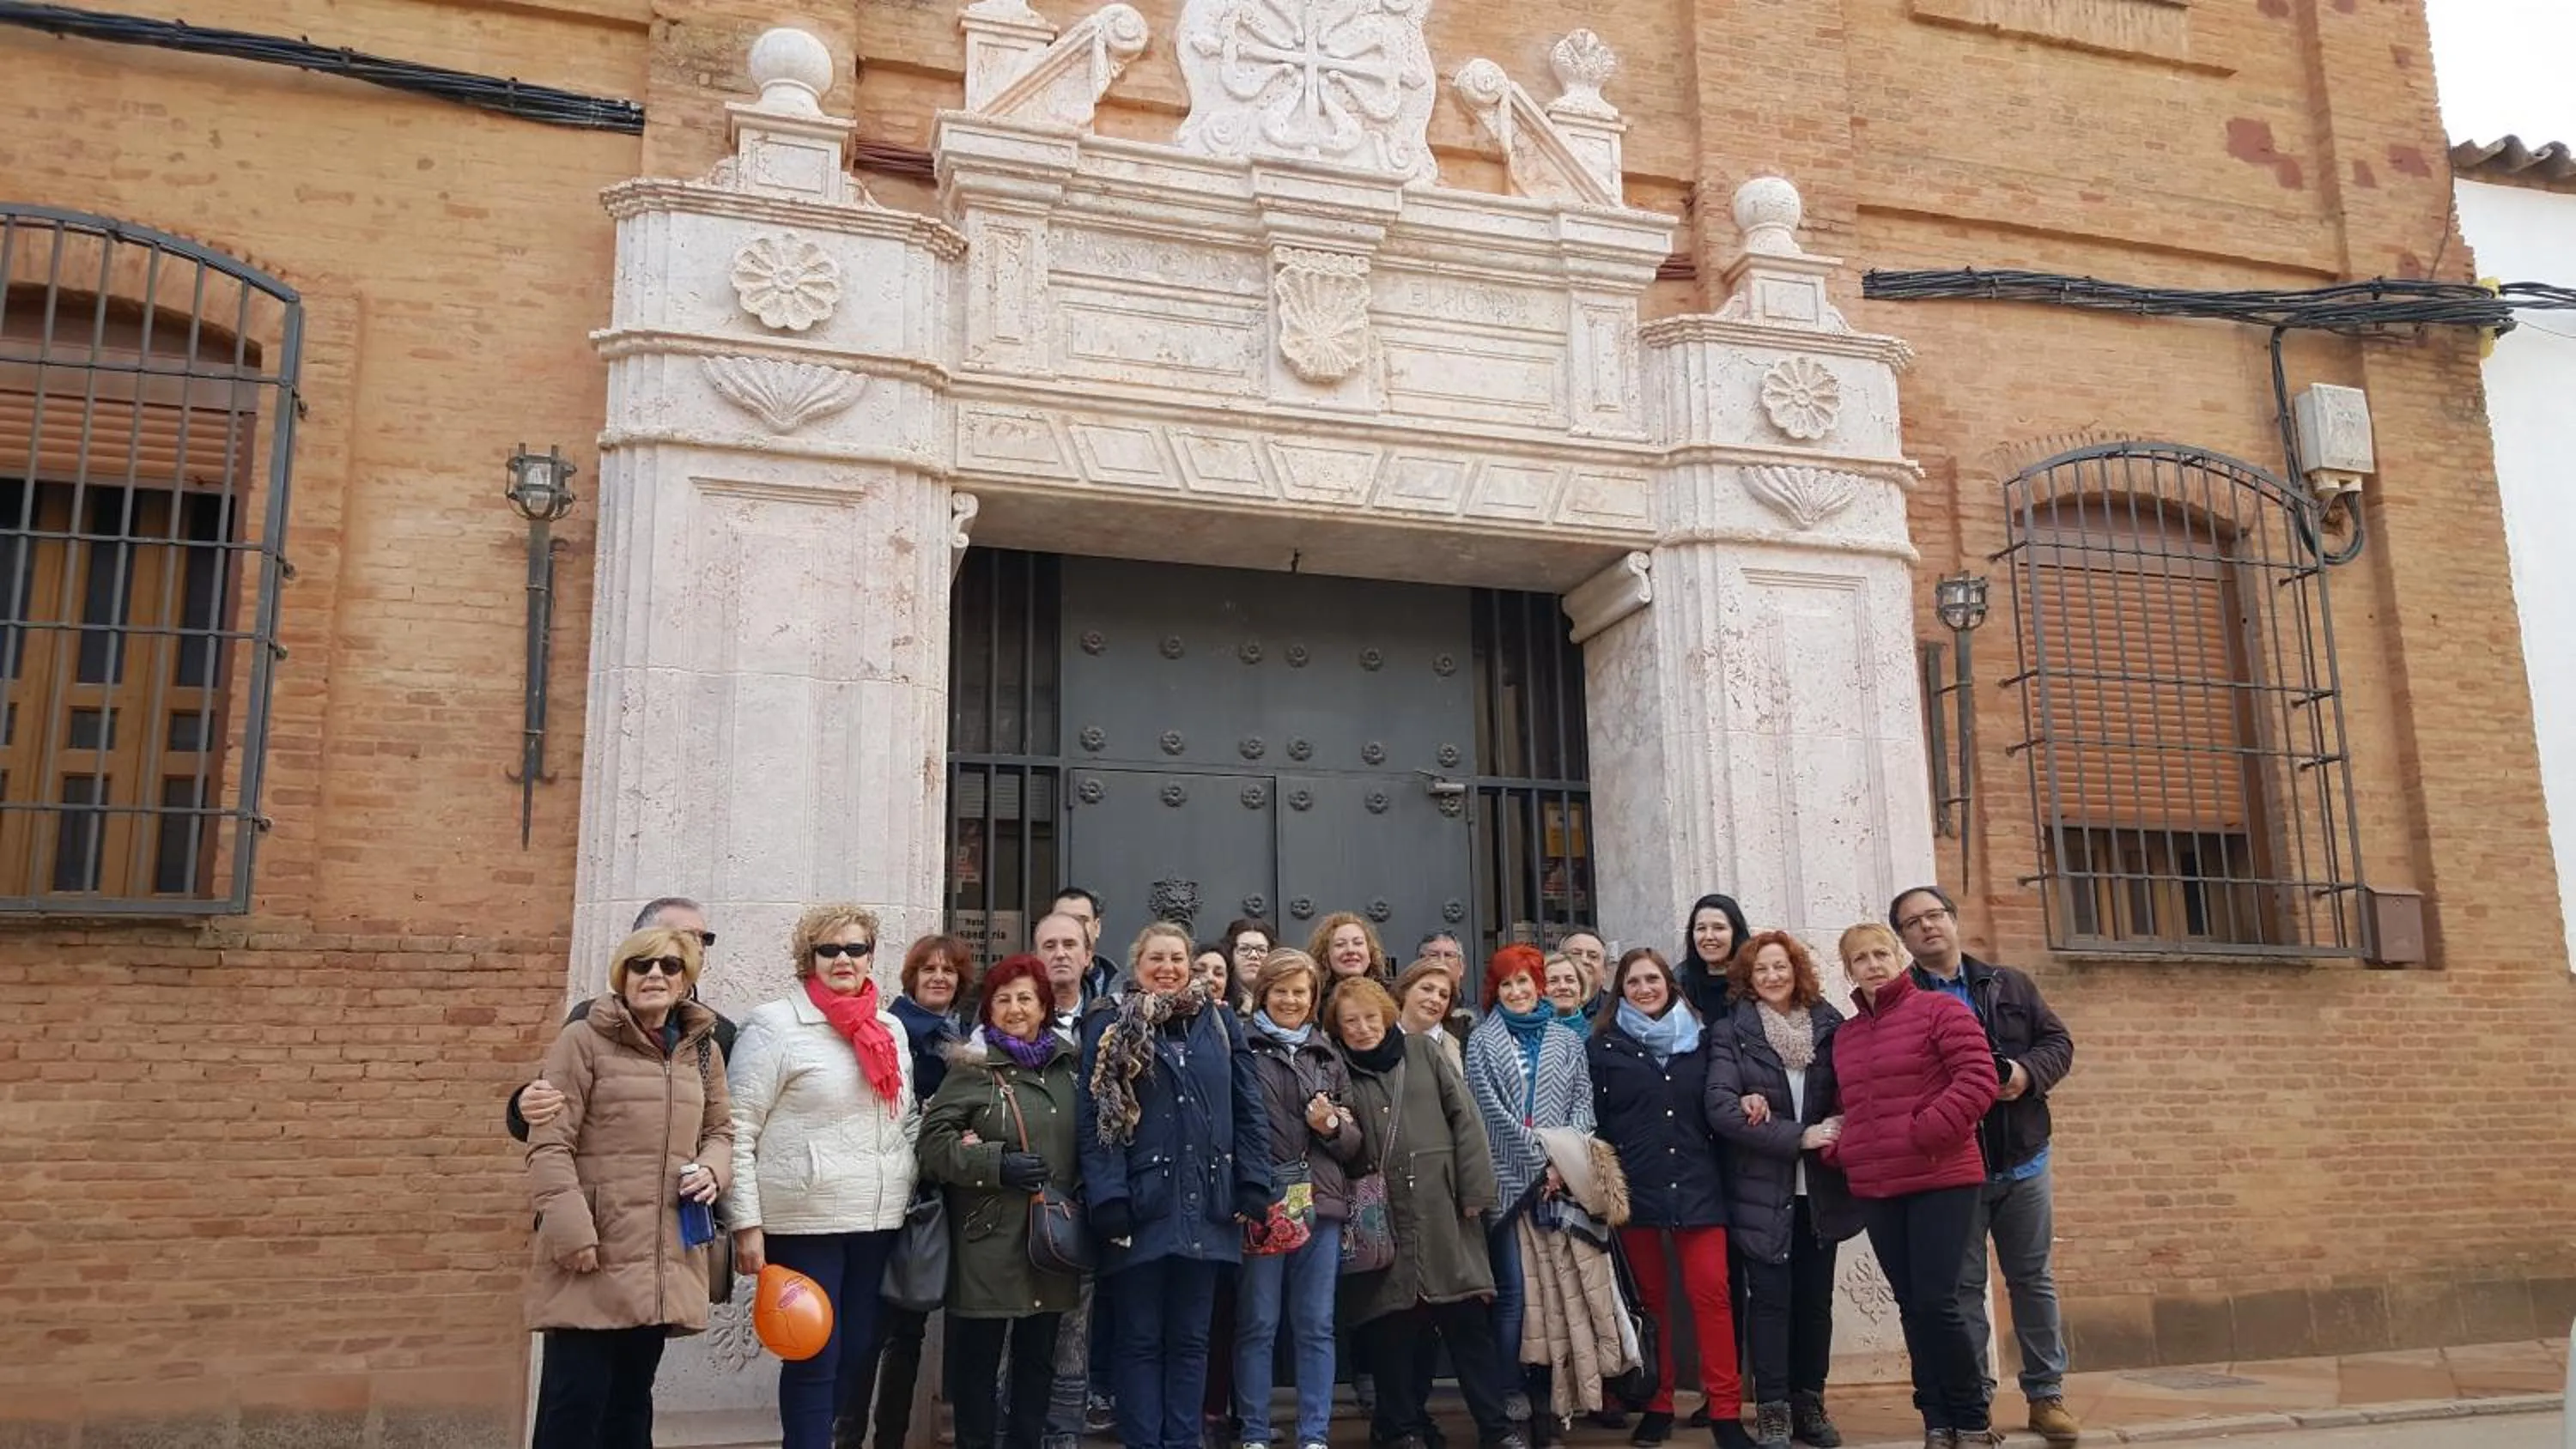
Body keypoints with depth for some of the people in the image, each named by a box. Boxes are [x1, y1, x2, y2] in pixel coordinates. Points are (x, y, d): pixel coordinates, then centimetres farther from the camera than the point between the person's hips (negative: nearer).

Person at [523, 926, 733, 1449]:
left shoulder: (703, 1049, 12)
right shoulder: (583, 1039, -4)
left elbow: (720, 1129, 23)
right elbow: (549, 1144, -10)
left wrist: (712, 1169, 0)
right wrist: (571, 1229, -18)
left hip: (663, 1260, 5)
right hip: (594, 1257, -5)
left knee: (632, 1398, 15)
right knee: (575, 1399, -5)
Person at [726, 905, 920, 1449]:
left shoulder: (891, 1028, 11)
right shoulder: (776, 1025, -7)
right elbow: (737, 1129, -9)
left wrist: (918, 1187, 12)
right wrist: (746, 1224, -13)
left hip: (878, 1221, 6)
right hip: (804, 1222, -6)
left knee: (859, 1352, 12)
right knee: (814, 1360, 0)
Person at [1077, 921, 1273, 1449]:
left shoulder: (1222, 1025, 11)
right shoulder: (1109, 1028, 3)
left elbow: (1249, 1112, 9)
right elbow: (1095, 1118, -5)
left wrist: (1254, 1186, 0)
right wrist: (1108, 1198, -14)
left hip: (1205, 1204, 3)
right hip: (1142, 1203, -3)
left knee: (1190, 1338, 10)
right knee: (1140, 1339, 4)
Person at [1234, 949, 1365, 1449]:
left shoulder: (1328, 1056, 15)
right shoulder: (1241, 1047, 1)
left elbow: (1354, 1142, 17)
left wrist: (1330, 1126, -4)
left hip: (1320, 1203, 4)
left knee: (1316, 1326, 6)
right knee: (1257, 1324, 2)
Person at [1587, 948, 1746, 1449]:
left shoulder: (1698, 1040, 10)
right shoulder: (1602, 1047, 3)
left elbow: (1713, 1109, 16)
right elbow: (1593, 1119, 0)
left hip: (1697, 1184, 1)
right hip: (1635, 1188, -1)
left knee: (1711, 1291, -7)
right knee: (1651, 1298, 6)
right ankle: (1657, 1406, 17)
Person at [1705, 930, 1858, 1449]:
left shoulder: (1828, 1023, 5)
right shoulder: (1731, 1031, -3)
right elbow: (1721, 1108, -13)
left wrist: (1840, 1125, -12)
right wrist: (1797, 1137, -17)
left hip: (1820, 1186, 3)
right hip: (1761, 1189, -3)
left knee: (1816, 1298, 9)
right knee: (1770, 1298, -1)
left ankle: (1809, 1403, 21)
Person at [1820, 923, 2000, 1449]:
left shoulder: (1939, 1009, -4)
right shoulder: (1845, 1035, 15)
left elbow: (1978, 1079, -14)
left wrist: (1926, 1133, -19)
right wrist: (1841, 1152, 4)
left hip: (1941, 1180, -6)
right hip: (1876, 1191, 6)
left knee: (1935, 1302, -9)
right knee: (1911, 1307, 8)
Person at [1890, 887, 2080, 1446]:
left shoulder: (2010, 985, 9)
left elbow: (2058, 1042, 8)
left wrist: (2028, 1072, -11)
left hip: (2022, 1161, 3)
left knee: (2033, 1279, 10)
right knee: (1963, 1287, 3)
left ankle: (2046, 1394, 21)